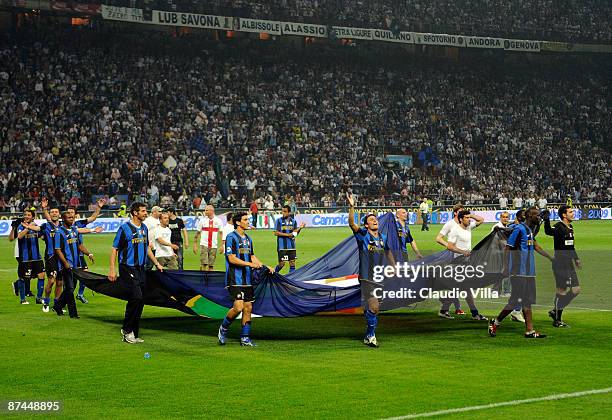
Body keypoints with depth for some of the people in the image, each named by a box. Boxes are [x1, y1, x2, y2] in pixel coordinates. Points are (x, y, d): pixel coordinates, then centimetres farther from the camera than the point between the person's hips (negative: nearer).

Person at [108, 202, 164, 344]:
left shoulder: (144, 228, 13)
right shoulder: (125, 228, -9)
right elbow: (114, 249, -8)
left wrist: (157, 263, 24)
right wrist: (112, 270, -13)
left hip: (141, 268, 7)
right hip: (128, 268, -7)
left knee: (138, 301, 7)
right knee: (137, 298, -18)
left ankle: (133, 335, 14)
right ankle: (126, 329, -2)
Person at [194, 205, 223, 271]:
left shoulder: (218, 221, 2)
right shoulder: (202, 220, 1)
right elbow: (197, 233, 4)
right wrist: (195, 245, 0)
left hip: (214, 246, 1)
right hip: (204, 245, -1)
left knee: (211, 265, 4)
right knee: (204, 264, -12)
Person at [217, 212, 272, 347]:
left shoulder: (248, 238, 17)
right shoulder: (231, 237, -8)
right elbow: (232, 258, -15)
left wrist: (265, 267, 14)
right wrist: (249, 264, -19)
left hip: (247, 279, 8)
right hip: (235, 279, -8)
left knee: (248, 308, 5)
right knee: (239, 307, -17)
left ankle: (245, 338, 11)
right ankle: (223, 328, 7)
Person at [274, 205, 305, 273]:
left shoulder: (293, 221, 7)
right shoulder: (279, 220, -3)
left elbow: (295, 233, 11)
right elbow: (276, 233, -8)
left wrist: (300, 228, -8)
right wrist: (288, 235, -13)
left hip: (291, 246, 4)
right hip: (282, 246, -4)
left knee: (292, 263, 3)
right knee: (281, 264, -3)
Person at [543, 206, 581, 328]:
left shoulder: (570, 227, 14)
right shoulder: (559, 227, -13)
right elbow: (549, 232, -37)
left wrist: (576, 259, 30)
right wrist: (546, 220, -53)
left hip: (569, 264, 9)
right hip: (560, 264, -9)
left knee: (576, 289, 9)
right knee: (563, 291, -4)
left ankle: (555, 311, 20)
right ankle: (557, 321, 7)